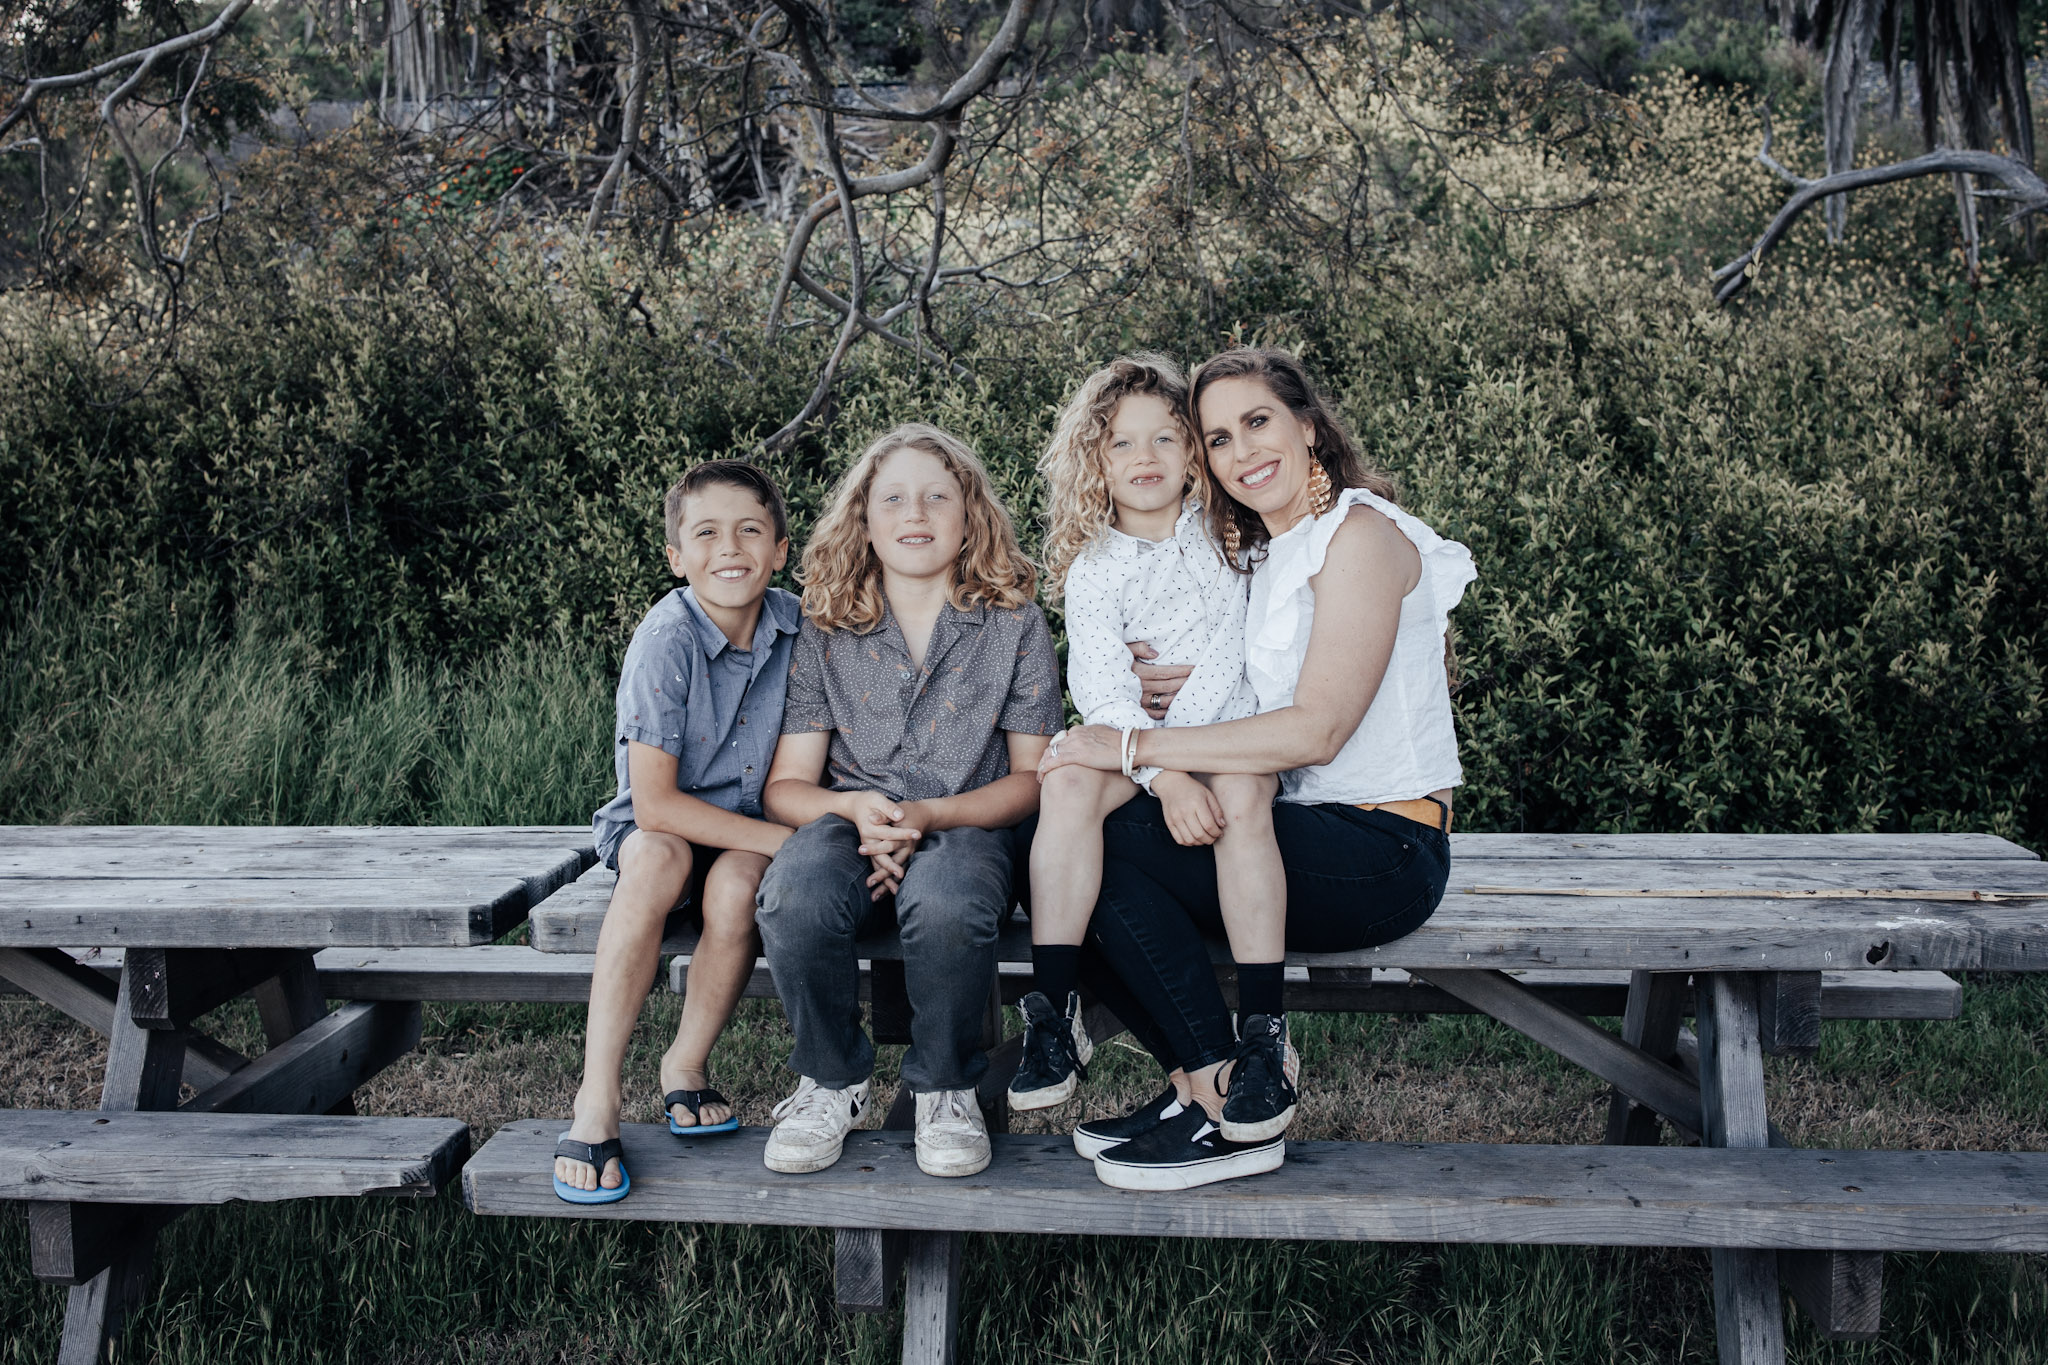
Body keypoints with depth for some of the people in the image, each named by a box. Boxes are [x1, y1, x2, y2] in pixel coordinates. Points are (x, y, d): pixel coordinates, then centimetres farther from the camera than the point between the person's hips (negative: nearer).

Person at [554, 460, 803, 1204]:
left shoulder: (796, 627, -8)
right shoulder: (667, 641, -20)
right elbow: (656, 804, -23)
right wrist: (789, 839, -26)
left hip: (750, 833, 2)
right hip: (659, 825, -2)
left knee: (734, 883, -32)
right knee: (658, 860, -36)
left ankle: (686, 1064, -6)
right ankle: (597, 1101, -30)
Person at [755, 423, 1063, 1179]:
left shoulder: (1015, 625, 5)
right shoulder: (826, 634, 8)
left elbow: (1033, 775, 3)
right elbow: (786, 785, 6)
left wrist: (929, 814, -14)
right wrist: (856, 808, -18)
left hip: (966, 828, -1)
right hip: (852, 826, 2)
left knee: (946, 900, -38)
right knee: (795, 894, -35)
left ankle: (945, 1088, -10)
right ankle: (831, 1081, -6)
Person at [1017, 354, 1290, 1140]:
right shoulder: (1092, 570, 3)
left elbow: (1227, 659, -3)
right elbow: (1102, 688, -10)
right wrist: (1164, 777, -26)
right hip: (1135, 747, 1)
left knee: (1240, 793, -35)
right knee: (1069, 780, -31)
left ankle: (1264, 1036, -33)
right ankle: (1054, 1018, -27)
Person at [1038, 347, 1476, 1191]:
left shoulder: (1361, 532, -10)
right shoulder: (1269, 554, 19)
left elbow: (1318, 730, -20)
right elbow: (1255, 721, 14)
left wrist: (1135, 746, -18)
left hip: (1384, 849, -9)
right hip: (1318, 829, 9)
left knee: (1114, 845, -22)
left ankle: (1233, 1109, -12)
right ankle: (1209, 1077, -1)